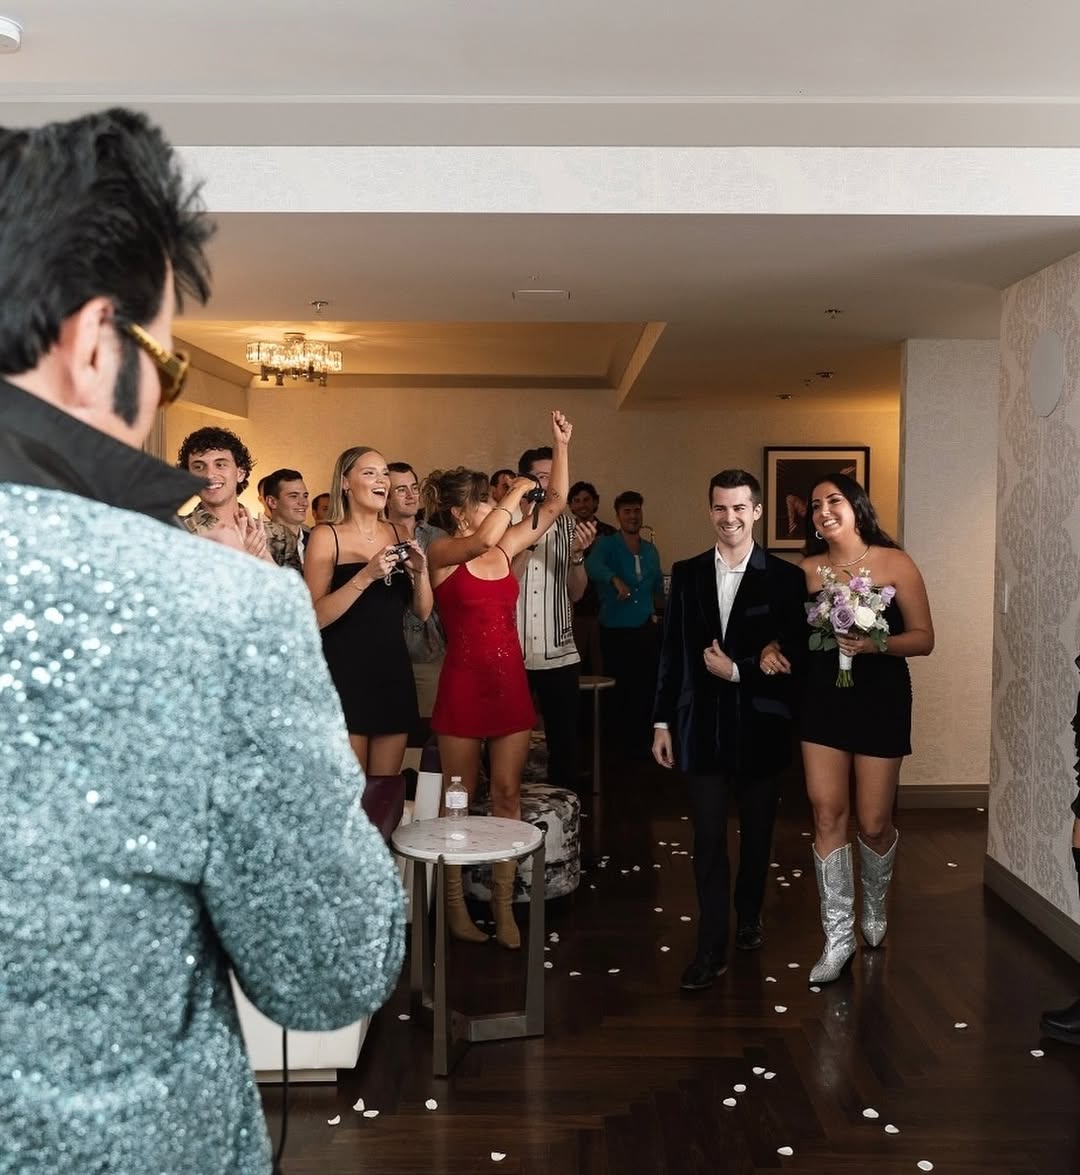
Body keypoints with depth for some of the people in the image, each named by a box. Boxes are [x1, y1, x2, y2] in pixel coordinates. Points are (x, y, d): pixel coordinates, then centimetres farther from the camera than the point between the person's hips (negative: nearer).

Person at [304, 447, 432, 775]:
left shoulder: (397, 535, 9)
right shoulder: (327, 536, -5)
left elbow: (422, 613, 10)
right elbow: (315, 617, -14)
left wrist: (420, 572, -8)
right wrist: (366, 576, -23)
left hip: (394, 671, 5)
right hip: (343, 672, -5)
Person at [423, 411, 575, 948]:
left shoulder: (505, 546, 8)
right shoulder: (441, 552, -7)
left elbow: (554, 506, 10)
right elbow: (481, 540, -29)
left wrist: (560, 448, 3)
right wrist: (518, 490, -16)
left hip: (511, 682, 5)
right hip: (463, 684, -5)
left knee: (507, 795, 6)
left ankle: (504, 907, 14)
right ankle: (455, 904, 19)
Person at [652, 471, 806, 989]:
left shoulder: (784, 577, -4)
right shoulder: (686, 573, 4)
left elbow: (795, 654, -5)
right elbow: (671, 651, 6)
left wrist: (737, 671, -13)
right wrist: (662, 721, 5)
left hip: (760, 726, -1)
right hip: (702, 726, 1)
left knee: (757, 833, 15)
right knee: (708, 839, 1)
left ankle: (748, 917, 38)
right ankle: (712, 948, 9)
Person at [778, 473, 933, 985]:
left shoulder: (895, 563, -5)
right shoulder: (806, 569, 2)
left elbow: (924, 638, -5)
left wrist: (875, 644, -22)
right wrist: (772, 649, -9)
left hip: (881, 700, -2)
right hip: (823, 699, 2)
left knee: (873, 822, 5)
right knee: (827, 816, -2)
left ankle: (874, 906, 36)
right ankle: (839, 937, 10)